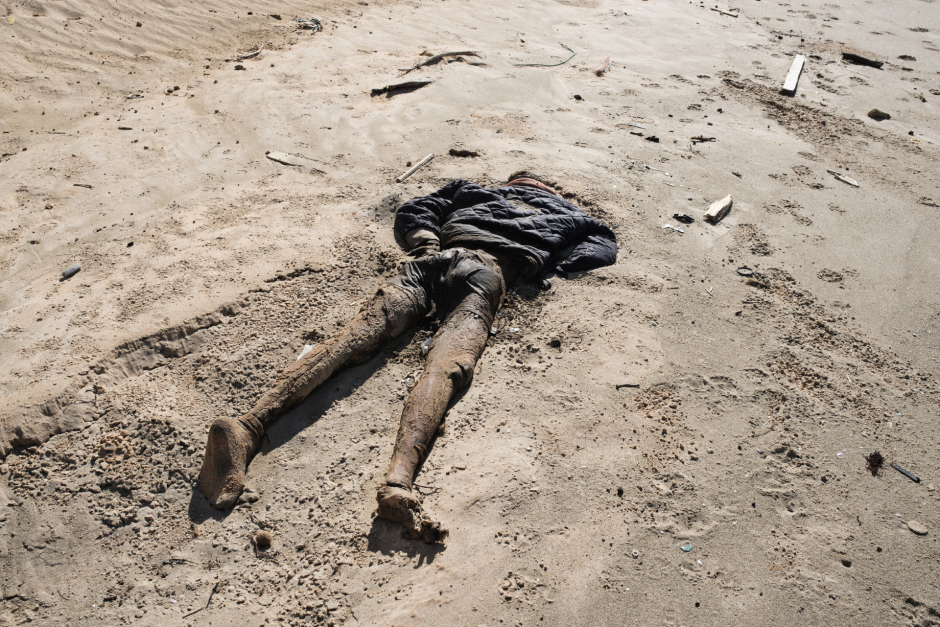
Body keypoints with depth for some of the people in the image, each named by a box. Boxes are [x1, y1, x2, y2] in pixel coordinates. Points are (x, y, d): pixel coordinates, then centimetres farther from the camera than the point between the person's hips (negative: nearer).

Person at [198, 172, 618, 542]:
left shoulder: (472, 192, 41)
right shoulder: (561, 212, 36)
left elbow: (412, 210, 39)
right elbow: (603, 246, 35)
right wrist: (555, 266, 26)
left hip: (433, 260, 3)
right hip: (486, 270, -3)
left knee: (356, 335, -17)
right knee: (448, 366, -27)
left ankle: (251, 424, -35)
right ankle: (399, 478, -52)